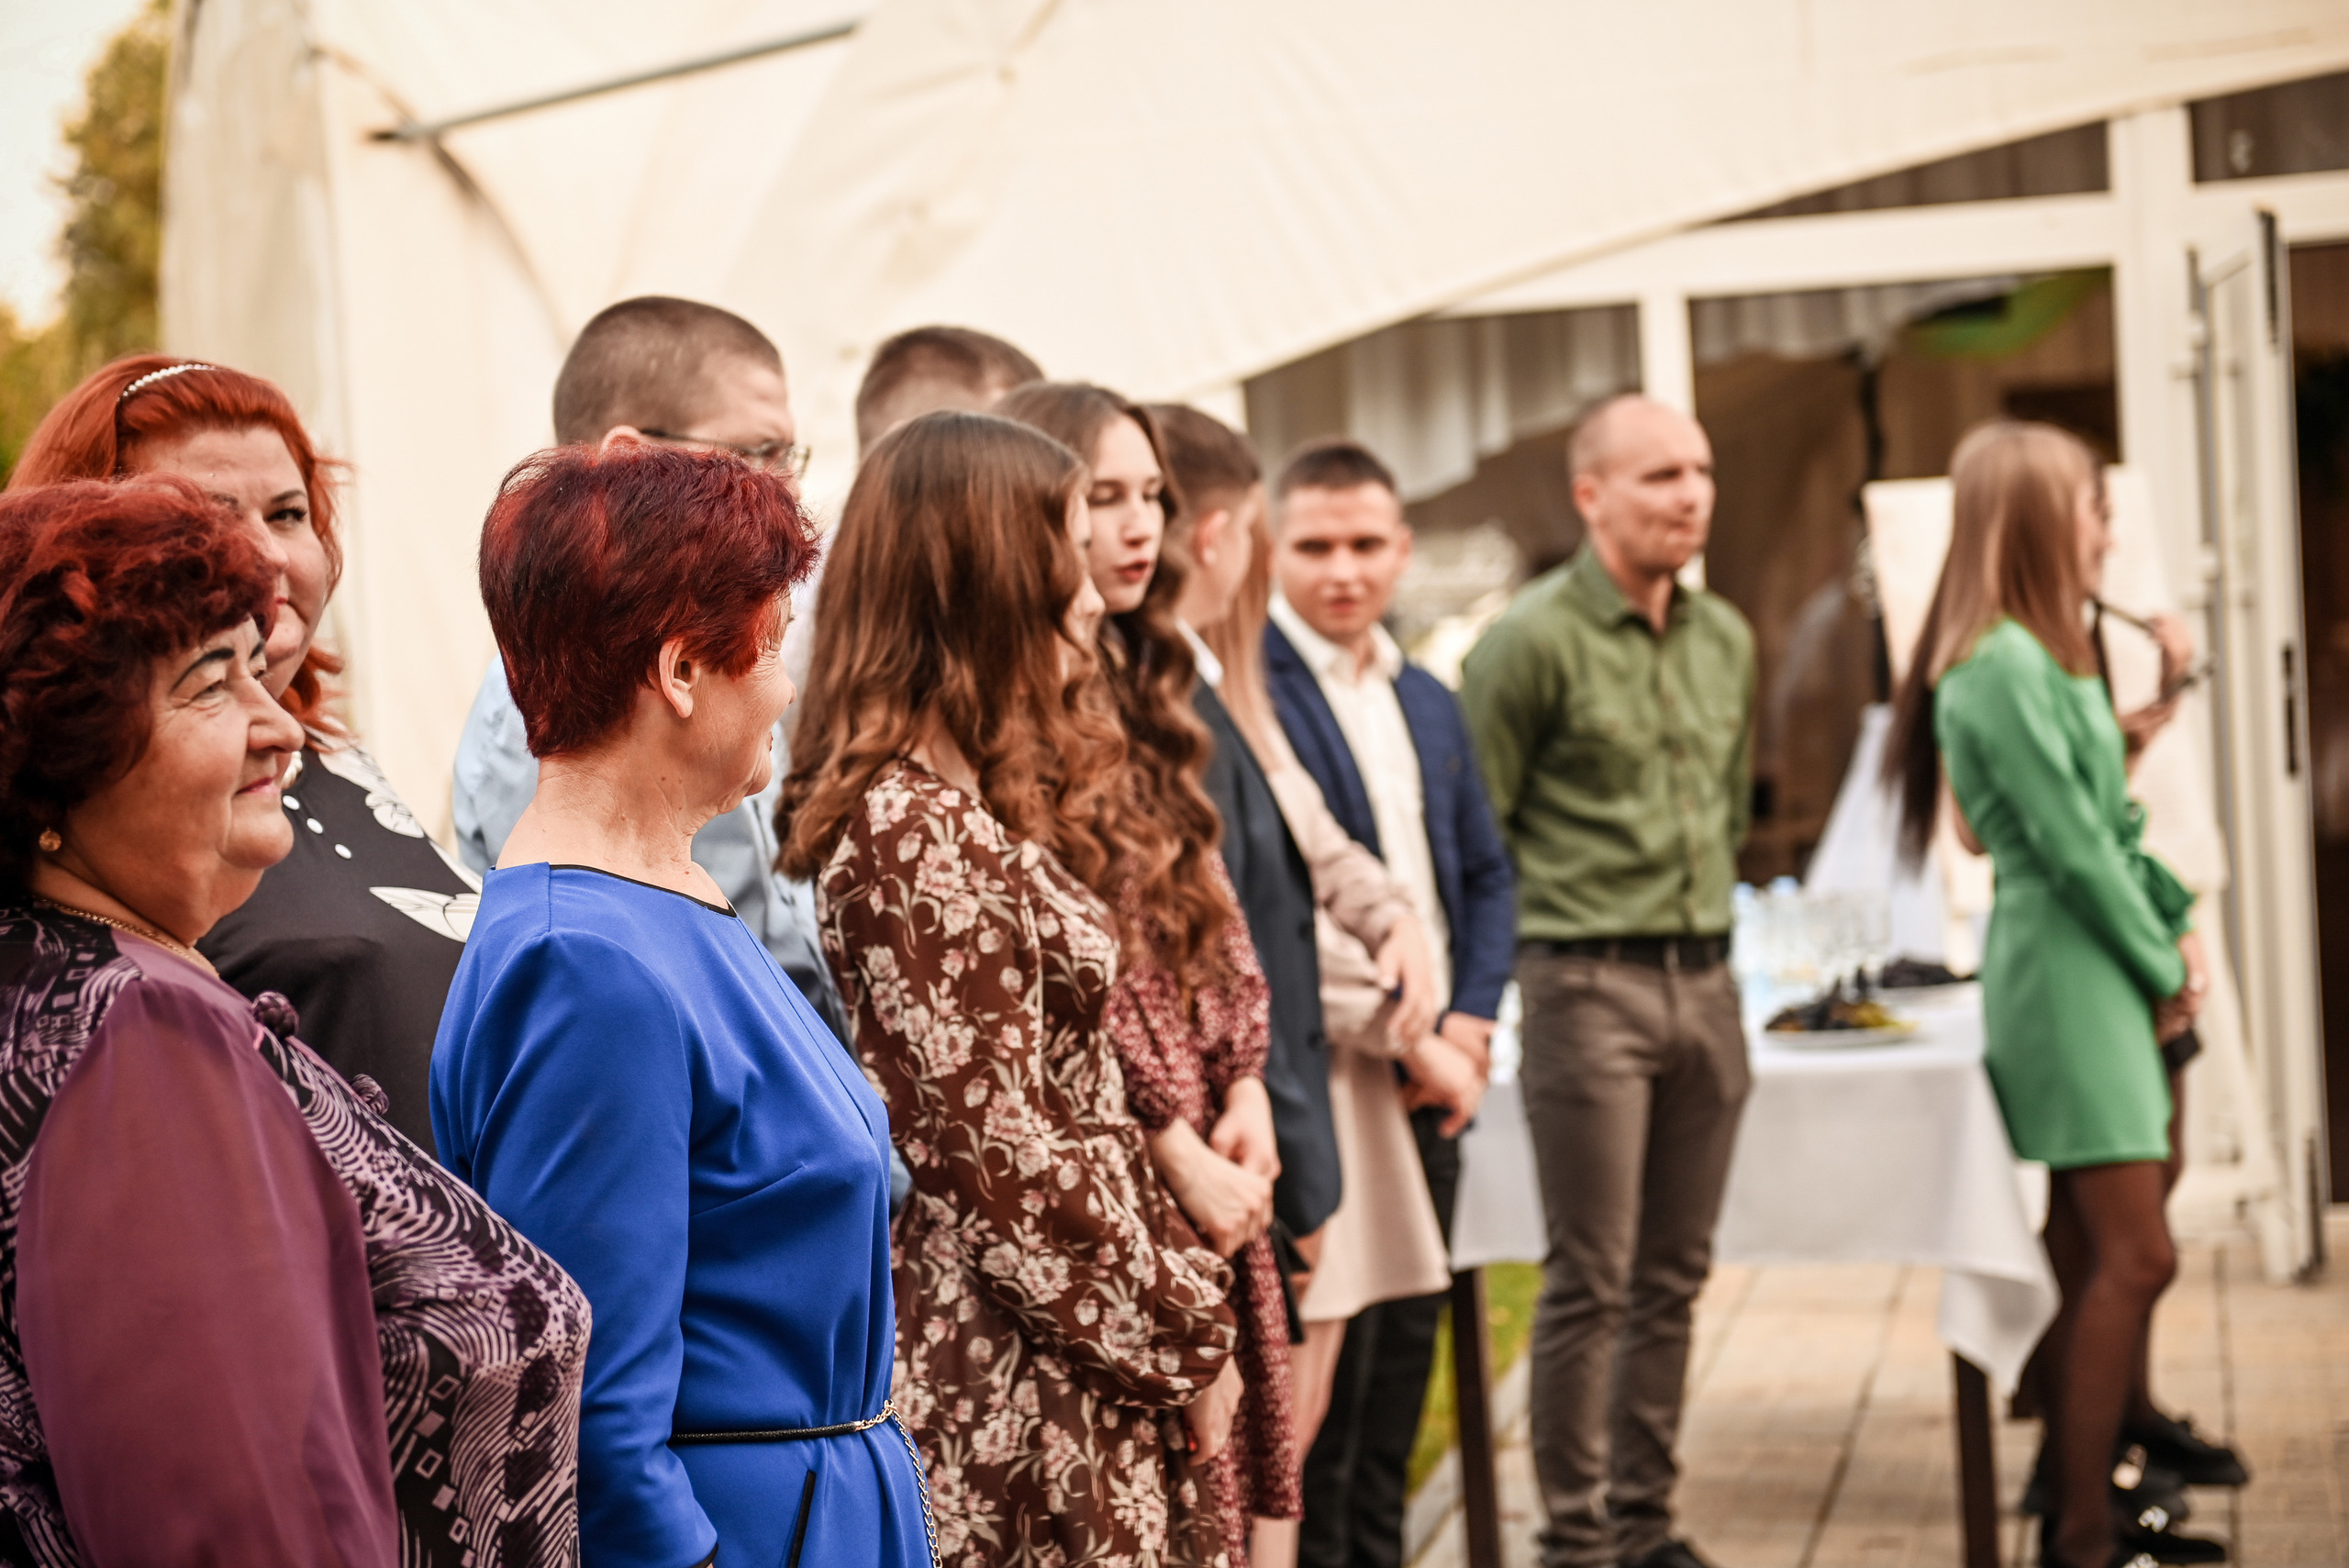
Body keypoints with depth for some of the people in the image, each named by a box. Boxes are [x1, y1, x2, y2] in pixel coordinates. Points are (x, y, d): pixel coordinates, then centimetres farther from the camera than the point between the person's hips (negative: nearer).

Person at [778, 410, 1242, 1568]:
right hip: (1018, 1384, -9)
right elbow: (1001, 1158, -20)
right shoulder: (916, 828, -20)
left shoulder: (969, 800, 10)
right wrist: (1184, 1339, -10)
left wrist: (1179, 1298, 11)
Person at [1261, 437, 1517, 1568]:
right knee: (1328, 1356, -3)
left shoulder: (1429, 703, 15)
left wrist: (1470, 1019, 0)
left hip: (1430, 1077, 7)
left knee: (1404, 1345, 15)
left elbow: (1487, 874, 17)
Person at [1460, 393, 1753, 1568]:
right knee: (1591, 1282, -2)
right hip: (1586, 985, -6)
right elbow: (1473, 830, -7)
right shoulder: (1533, 641, -10)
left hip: (1704, 982, 6)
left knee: (1673, 1276, 11)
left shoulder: (1726, 638, 11)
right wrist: (1519, 954, -3)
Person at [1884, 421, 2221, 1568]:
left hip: (2096, 971, 10)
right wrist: (2162, 971, -7)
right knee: (2135, 1256, -9)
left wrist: (2175, 928, 6)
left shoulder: (2048, 655, 15)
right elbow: (2071, 848, -17)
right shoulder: (2004, 666, -16)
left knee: (2092, 1256, 11)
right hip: (2064, 972, -10)